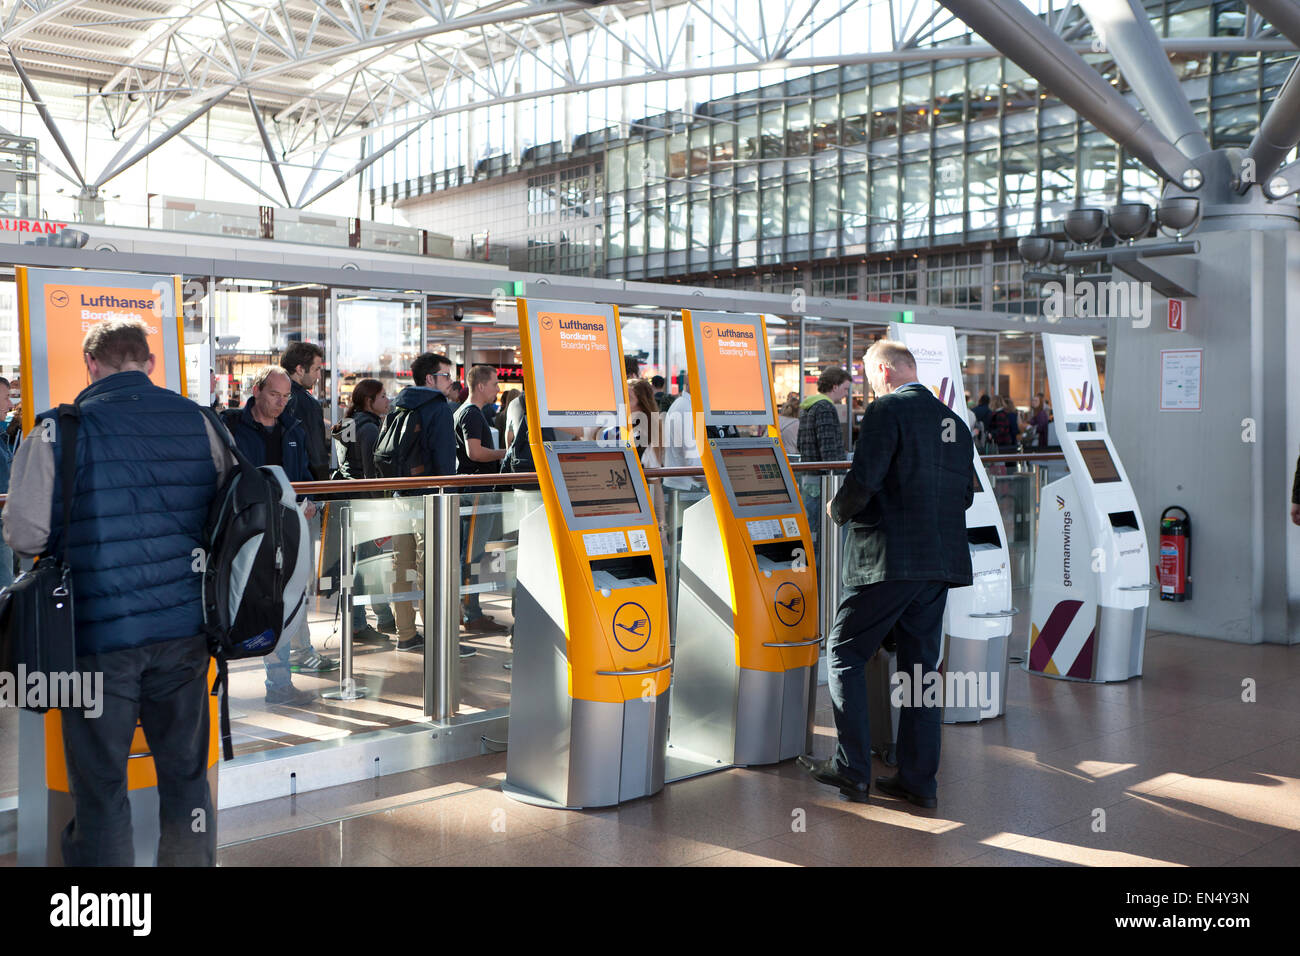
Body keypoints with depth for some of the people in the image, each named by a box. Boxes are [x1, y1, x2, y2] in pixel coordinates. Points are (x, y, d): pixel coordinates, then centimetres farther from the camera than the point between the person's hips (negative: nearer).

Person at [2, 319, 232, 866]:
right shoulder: (200, 422, 2)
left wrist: (73, 543, 12)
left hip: (98, 633, -3)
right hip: (185, 627, 3)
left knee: (100, 784, 8)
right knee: (186, 771, 15)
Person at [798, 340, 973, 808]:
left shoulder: (888, 410, -9)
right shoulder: (955, 423, 15)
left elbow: (863, 480, -17)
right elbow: (964, 497, 18)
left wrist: (839, 510, 2)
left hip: (889, 558, -7)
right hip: (941, 561, 8)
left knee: (845, 652, 6)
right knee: (921, 664, 11)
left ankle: (852, 769, 7)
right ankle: (919, 780, 15)